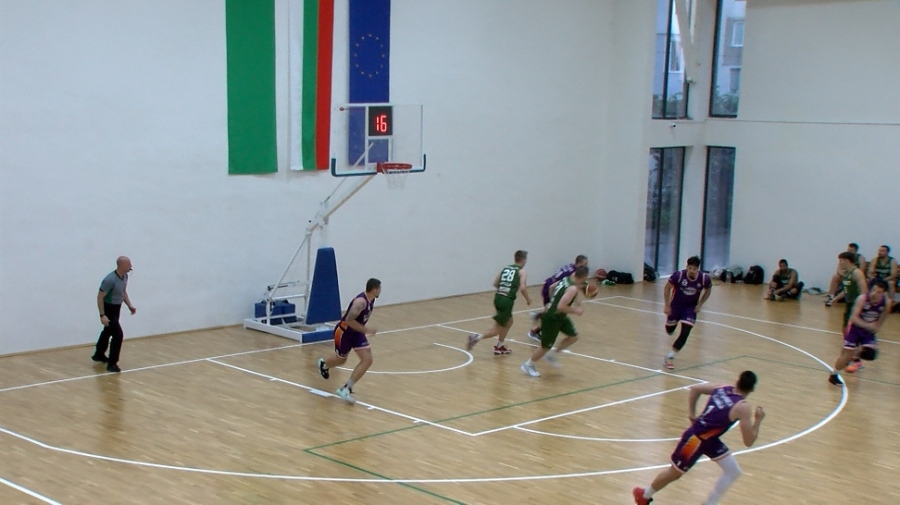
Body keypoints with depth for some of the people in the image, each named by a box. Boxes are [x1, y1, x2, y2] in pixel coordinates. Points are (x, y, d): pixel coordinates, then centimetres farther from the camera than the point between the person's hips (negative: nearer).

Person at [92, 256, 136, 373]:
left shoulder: (125, 276, -2)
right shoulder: (110, 279, -30)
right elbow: (100, 297, -25)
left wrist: (129, 305, 7)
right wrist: (102, 315, -27)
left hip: (116, 308, 10)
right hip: (108, 309, -9)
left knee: (108, 332, 25)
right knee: (118, 334, -15)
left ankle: (99, 355, 46)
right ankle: (112, 363, -7)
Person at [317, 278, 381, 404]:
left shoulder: (371, 300, -2)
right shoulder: (360, 301, -30)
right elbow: (349, 320, -34)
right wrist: (365, 329, -32)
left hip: (356, 332, 8)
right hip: (344, 332, -8)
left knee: (367, 360, -8)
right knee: (341, 360, 14)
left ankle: (346, 388, -3)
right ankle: (323, 364, 50)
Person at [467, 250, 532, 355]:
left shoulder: (505, 268, 18)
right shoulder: (522, 271, 0)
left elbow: (495, 283, 16)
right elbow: (522, 288, -12)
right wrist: (528, 299, 5)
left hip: (498, 298, 7)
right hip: (507, 300, -7)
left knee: (509, 322, 28)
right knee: (498, 329, 1)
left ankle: (499, 347, 29)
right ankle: (477, 337, -16)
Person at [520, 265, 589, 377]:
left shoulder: (566, 279, -2)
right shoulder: (573, 288, -28)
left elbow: (552, 287, 16)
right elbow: (561, 306, -33)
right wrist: (575, 311, -19)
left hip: (560, 317, 9)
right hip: (551, 318, -9)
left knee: (573, 336, 15)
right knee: (546, 347, 5)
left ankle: (553, 354, 28)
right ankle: (528, 365, 25)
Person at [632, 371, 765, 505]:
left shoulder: (723, 388, -5)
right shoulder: (743, 407, -27)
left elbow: (695, 388, 7)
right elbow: (748, 441, -22)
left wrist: (692, 412, 11)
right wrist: (758, 420, -10)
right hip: (696, 439, -8)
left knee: (734, 472, 9)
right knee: (674, 473, 15)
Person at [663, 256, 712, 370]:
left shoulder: (704, 278, -23)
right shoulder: (678, 275, -29)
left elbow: (708, 290, 0)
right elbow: (667, 288, -11)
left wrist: (699, 304, -8)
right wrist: (667, 306, -11)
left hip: (691, 307, 0)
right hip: (676, 304, 0)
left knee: (685, 332, -14)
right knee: (670, 330, 16)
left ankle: (670, 357, -6)